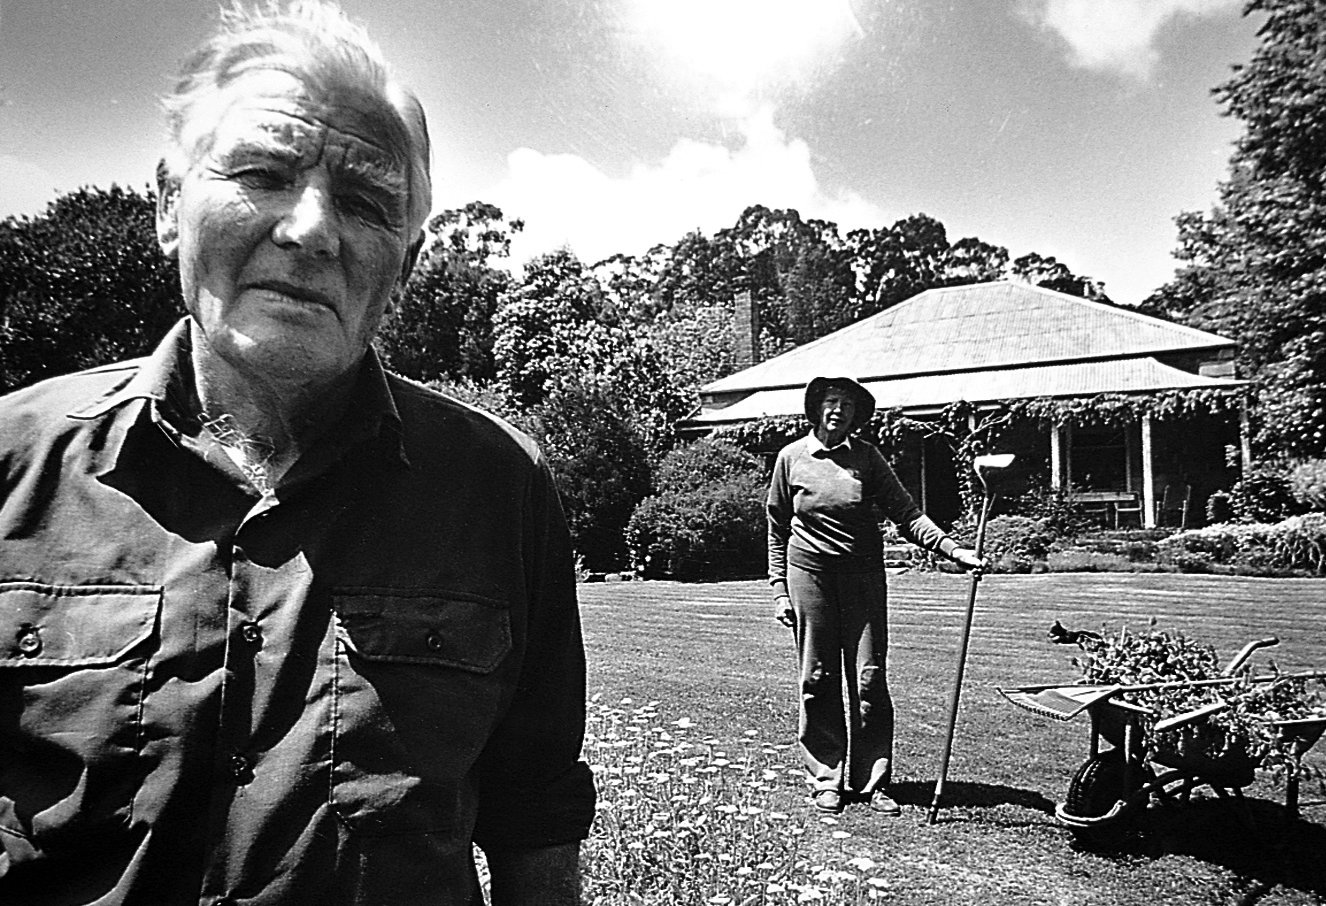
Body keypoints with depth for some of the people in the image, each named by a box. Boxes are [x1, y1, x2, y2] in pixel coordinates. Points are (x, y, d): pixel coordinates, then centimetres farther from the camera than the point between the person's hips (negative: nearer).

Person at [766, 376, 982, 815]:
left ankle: (872, 780, 13)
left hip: (862, 575, 1)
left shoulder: (866, 456, 3)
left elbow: (906, 512, -3)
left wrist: (952, 549, -15)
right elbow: (777, 529, 6)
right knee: (818, 680, 4)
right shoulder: (791, 457, 1)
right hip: (809, 573, -1)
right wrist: (779, 589, 2)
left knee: (870, 678, 1)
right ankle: (825, 780, 16)